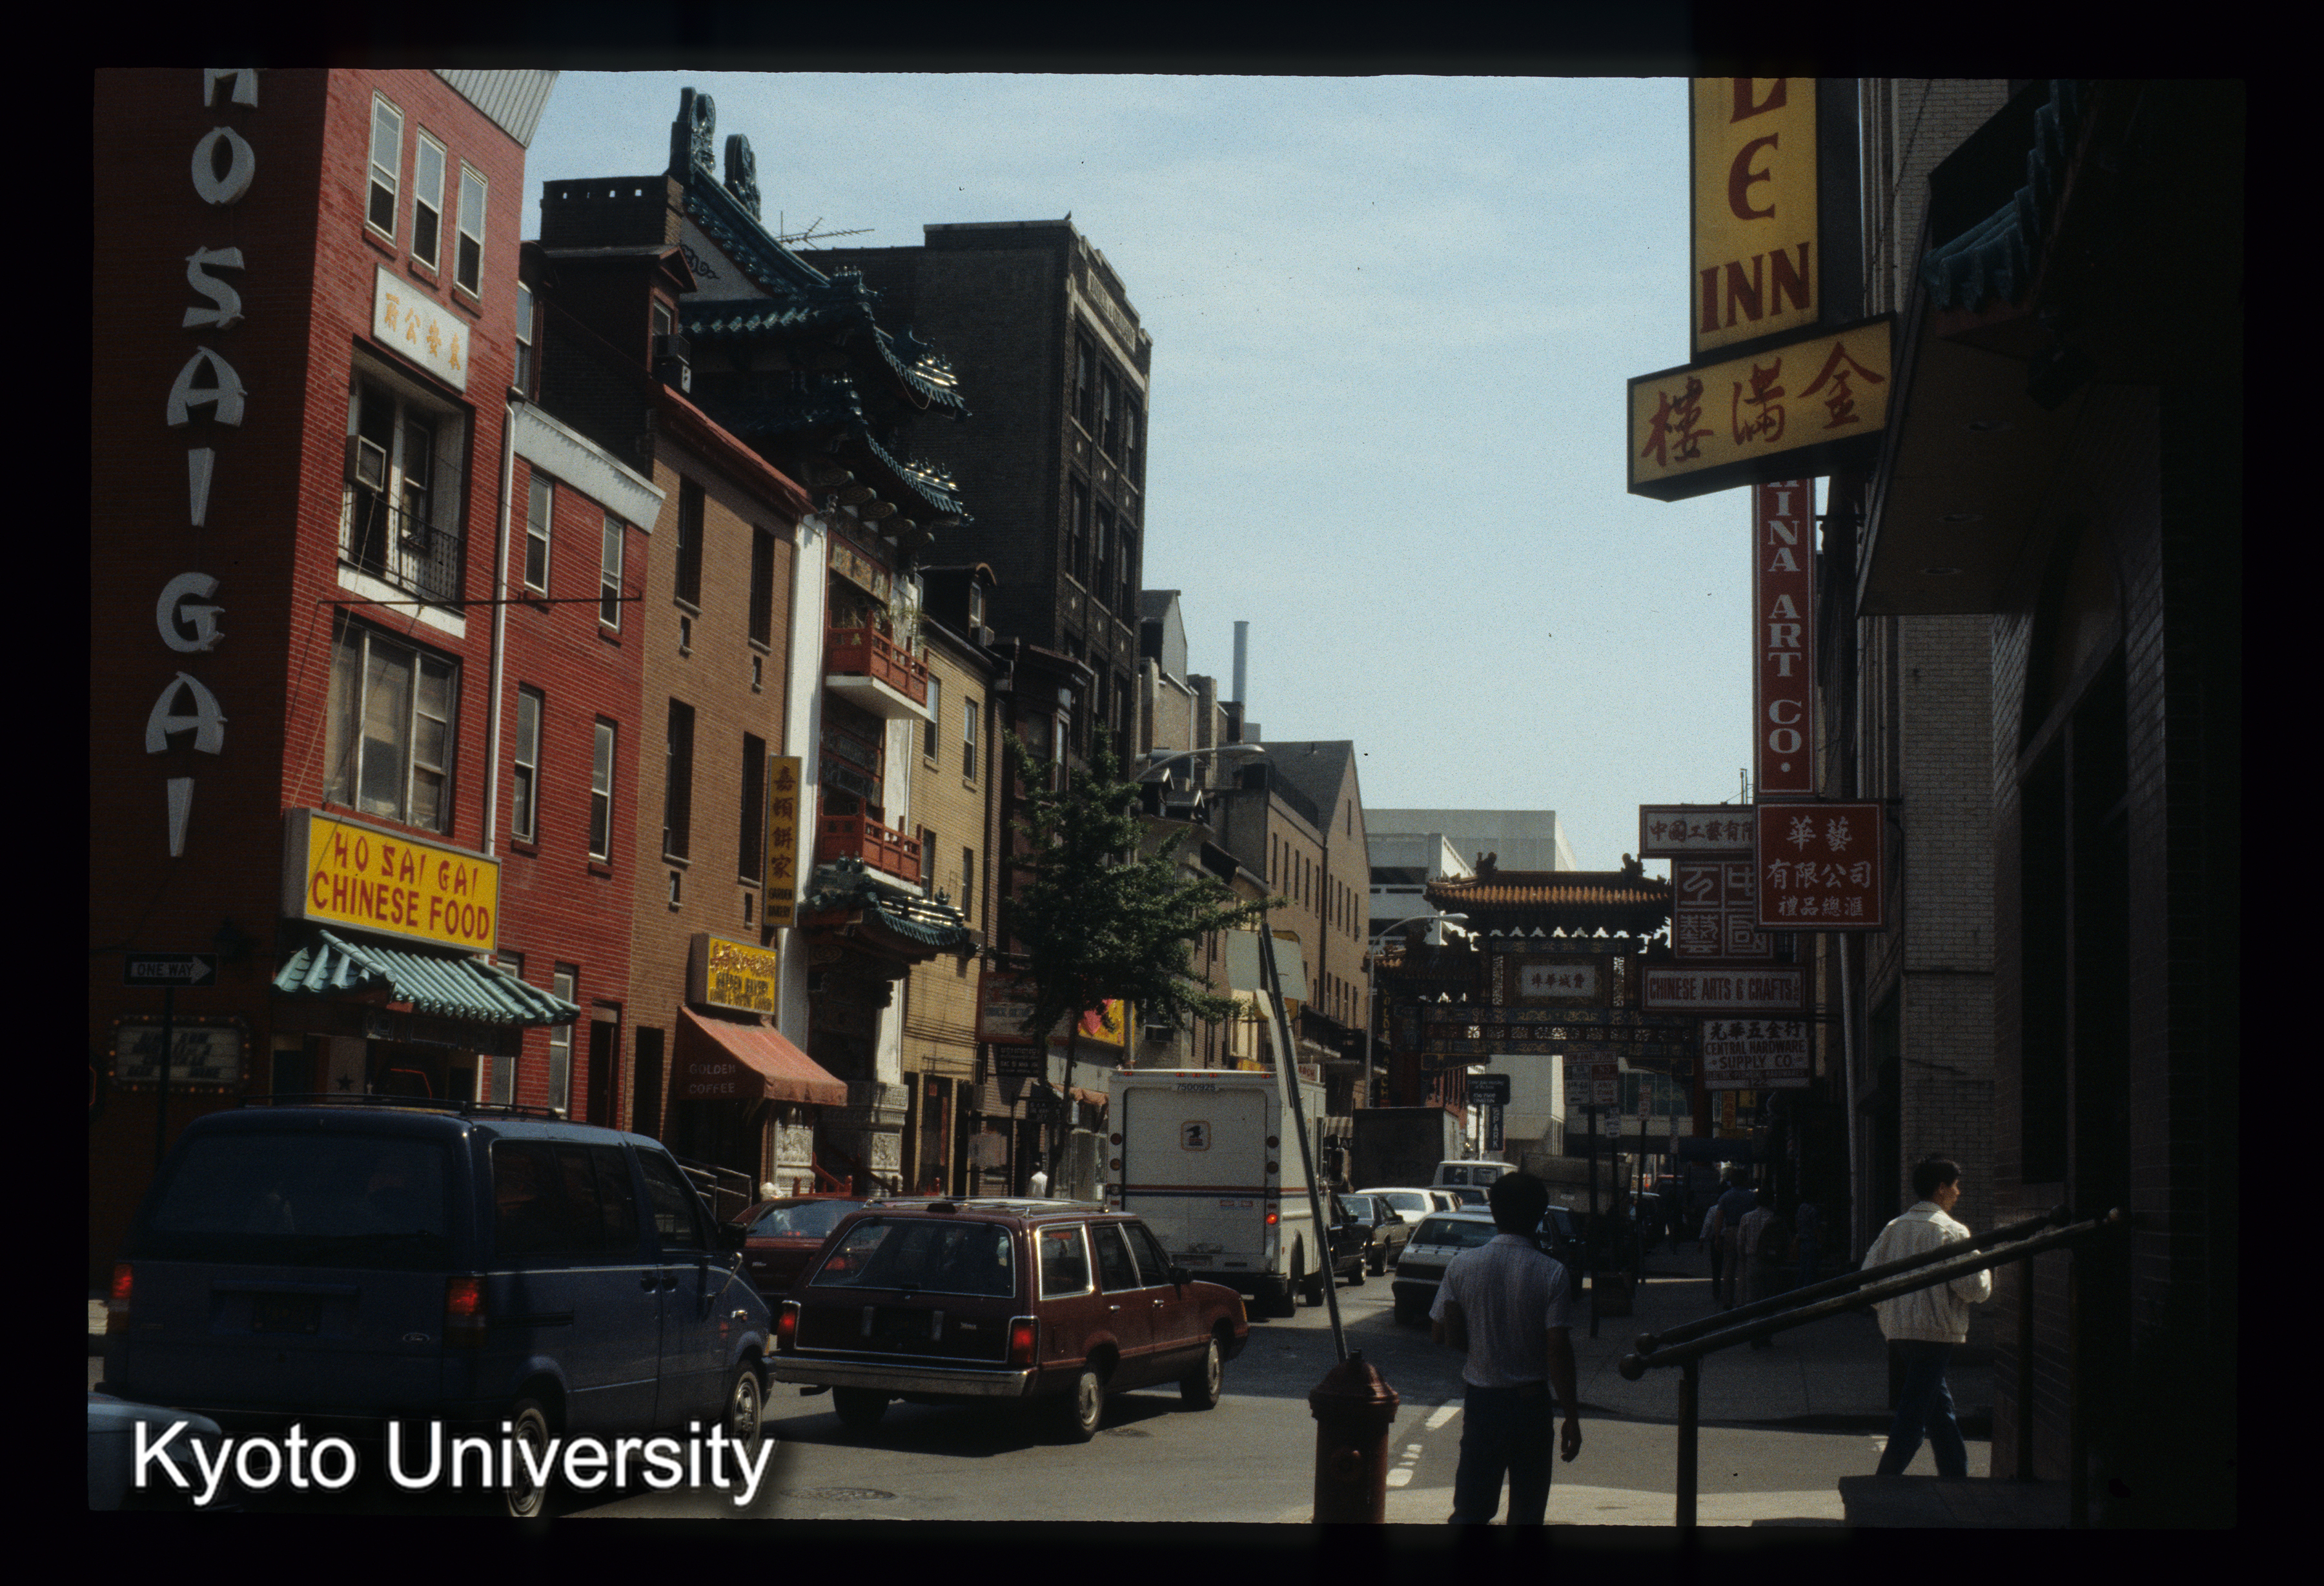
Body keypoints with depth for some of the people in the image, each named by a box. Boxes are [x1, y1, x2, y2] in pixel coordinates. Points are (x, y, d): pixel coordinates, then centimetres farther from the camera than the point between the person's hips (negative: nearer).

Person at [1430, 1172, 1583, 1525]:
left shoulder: (1462, 1266, -6)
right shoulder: (1552, 1274, -13)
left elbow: (1441, 1333, -1)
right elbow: (1558, 1351, -14)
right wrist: (1571, 1417, -7)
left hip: (1480, 1398, 2)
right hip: (1532, 1403, -2)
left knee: (1470, 1509, 10)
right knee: (1527, 1511, 10)